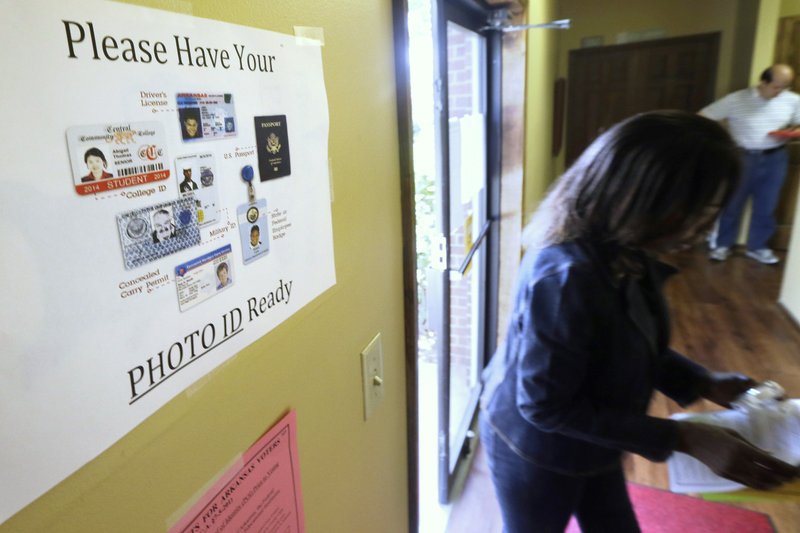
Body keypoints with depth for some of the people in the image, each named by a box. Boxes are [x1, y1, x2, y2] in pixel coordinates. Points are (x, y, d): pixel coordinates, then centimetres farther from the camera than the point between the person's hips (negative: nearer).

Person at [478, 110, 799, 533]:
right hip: (535, 452, -7)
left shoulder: (627, 252, -10)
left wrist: (706, 384, -7)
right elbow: (547, 407, -30)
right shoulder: (566, 276, -37)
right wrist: (684, 439, -27)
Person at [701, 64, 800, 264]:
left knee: (766, 206, 9)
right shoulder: (736, 100, -8)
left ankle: (757, 246, 24)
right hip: (742, 158, -2)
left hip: (775, 159, 3)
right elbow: (703, 117, -7)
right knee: (732, 203, 6)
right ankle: (723, 245, 19)